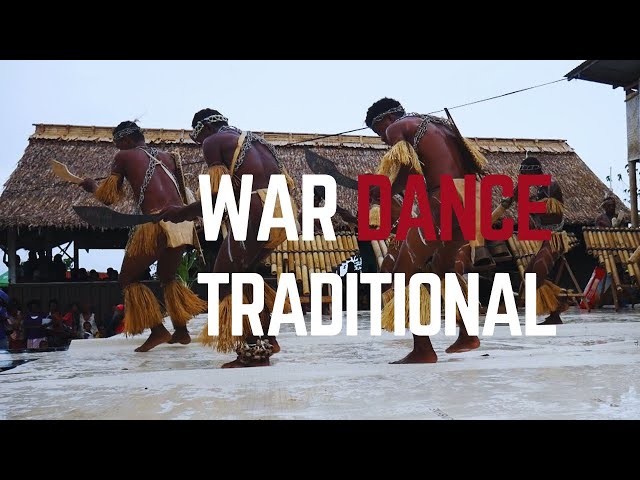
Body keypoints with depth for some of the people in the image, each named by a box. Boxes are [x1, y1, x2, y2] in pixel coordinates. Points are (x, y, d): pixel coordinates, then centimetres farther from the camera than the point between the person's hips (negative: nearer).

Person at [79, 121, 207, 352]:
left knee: (128, 278, 11)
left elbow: (108, 198, 13)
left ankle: (158, 329, -3)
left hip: (157, 222, -6)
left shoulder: (124, 156, 10)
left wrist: (91, 186, 31)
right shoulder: (168, 157, 24)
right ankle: (181, 331, 21)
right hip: (183, 222, 6)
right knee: (168, 276, 26)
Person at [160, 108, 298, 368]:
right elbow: (287, 183, 23)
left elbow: (220, 195, -6)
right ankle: (267, 337, 23)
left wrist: (182, 213, 6)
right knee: (243, 270, 23)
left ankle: (254, 350, 3)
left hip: (257, 211, -8)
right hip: (284, 210, 8)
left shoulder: (213, 141, 5)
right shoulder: (255, 140, 28)